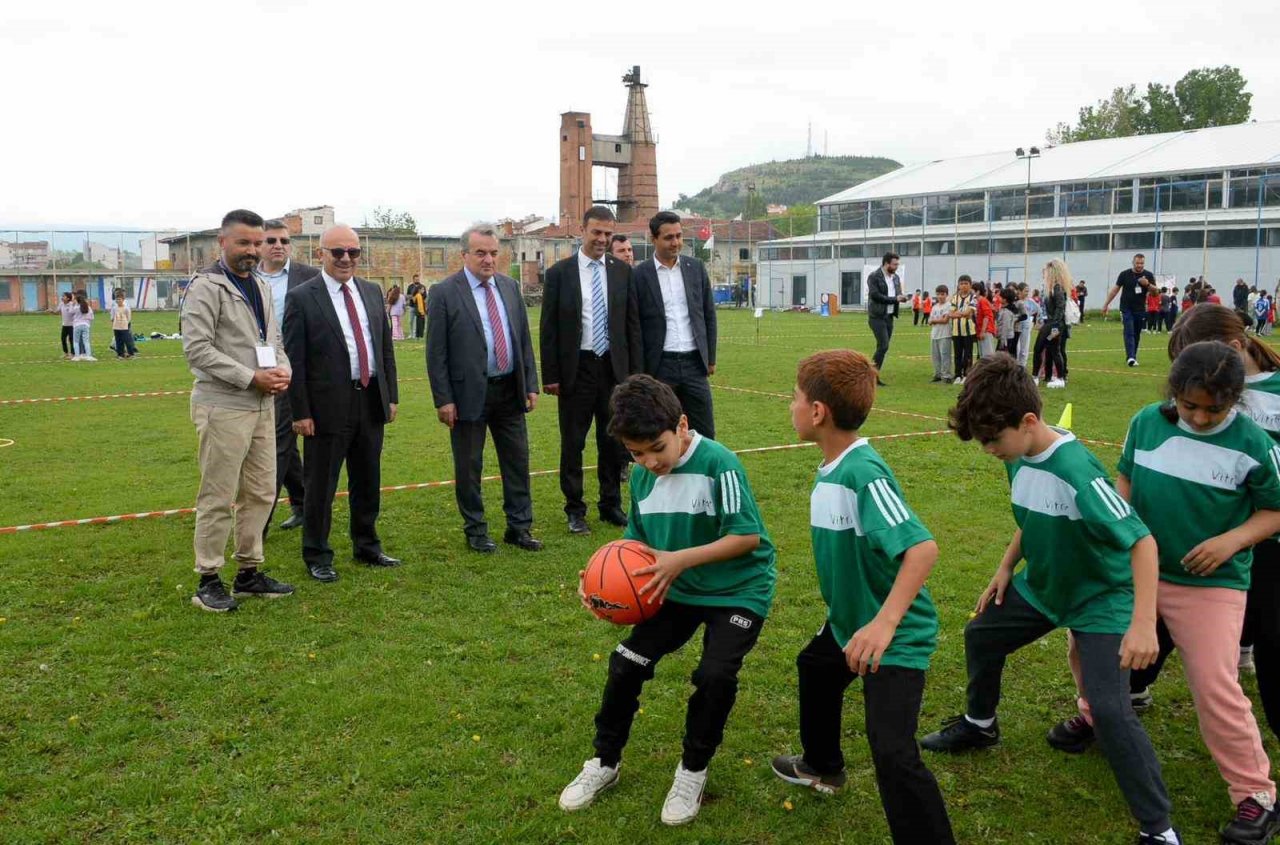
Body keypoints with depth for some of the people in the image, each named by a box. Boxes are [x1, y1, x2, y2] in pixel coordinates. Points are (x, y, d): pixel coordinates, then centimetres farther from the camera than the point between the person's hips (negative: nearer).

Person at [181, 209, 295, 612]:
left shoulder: (260, 286, 14)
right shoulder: (206, 286, -9)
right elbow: (197, 349, -16)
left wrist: (283, 370, -3)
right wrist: (251, 377, -19)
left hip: (262, 405, 8)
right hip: (223, 408, -8)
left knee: (261, 493, 12)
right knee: (218, 498, 0)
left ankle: (249, 572, 24)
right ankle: (208, 581, 11)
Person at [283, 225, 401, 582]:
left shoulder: (372, 292, 9)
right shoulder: (301, 298, -8)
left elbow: (386, 347, 14)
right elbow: (295, 360, -9)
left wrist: (391, 395, 10)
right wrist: (301, 412, -12)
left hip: (371, 402, 5)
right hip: (328, 405, -5)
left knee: (368, 482, 16)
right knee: (320, 486, 5)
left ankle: (367, 547, 31)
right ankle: (317, 557, 18)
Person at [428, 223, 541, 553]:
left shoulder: (510, 287, 7)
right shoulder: (444, 292, -8)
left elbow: (524, 339, 11)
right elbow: (436, 352, -9)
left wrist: (531, 385, 6)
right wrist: (443, 399, -12)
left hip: (510, 390, 5)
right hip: (468, 392, -4)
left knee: (517, 460, 10)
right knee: (469, 466, 7)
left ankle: (519, 526, 22)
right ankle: (475, 530, 21)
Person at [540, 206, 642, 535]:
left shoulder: (622, 272, 5)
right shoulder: (559, 272, -2)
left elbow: (633, 323, 8)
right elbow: (549, 328, -2)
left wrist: (635, 371, 3)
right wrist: (550, 375, -5)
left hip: (614, 367, 2)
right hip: (576, 369, -2)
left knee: (613, 440, 10)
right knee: (572, 443, 5)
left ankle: (611, 505, 24)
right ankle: (575, 510, 17)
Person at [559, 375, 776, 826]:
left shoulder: (718, 464, -25)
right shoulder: (642, 476, -6)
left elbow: (747, 536, -24)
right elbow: (638, 541, 4)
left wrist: (681, 560, -31)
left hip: (739, 590, -5)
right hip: (679, 588, 6)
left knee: (715, 675, -21)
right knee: (625, 663, -1)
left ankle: (693, 771, 9)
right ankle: (605, 762, 23)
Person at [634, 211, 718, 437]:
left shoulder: (696, 268, 7)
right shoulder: (639, 275, -3)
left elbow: (709, 315, 12)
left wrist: (711, 357, 10)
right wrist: (639, 369, -3)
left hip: (694, 363, 3)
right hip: (659, 366, -3)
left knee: (705, 434, 6)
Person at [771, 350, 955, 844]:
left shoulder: (864, 473, -30)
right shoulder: (828, 470, -1)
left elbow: (922, 547, -37)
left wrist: (884, 623, -41)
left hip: (895, 635, -11)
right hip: (850, 620, 11)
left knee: (893, 752, -20)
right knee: (815, 669, 34)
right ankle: (823, 766, 60)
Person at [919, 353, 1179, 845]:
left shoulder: (1075, 469, -33)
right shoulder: (1020, 459, -8)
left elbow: (1141, 540, -34)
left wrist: (1143, 624, -40)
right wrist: (1006, 568, 7)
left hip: (1100, 599, -8)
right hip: (1042, 586, 9)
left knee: (1109, 710, -17)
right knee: (981, 635, 20)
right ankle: (979, 725, 47)